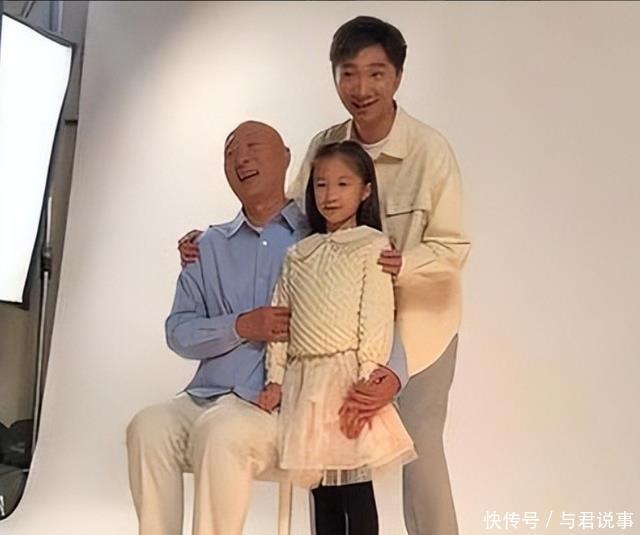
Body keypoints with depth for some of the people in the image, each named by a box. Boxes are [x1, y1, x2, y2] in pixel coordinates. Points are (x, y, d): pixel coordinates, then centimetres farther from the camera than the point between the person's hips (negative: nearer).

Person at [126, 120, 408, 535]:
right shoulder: (210, 246, 18)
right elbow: (179, 331, 11)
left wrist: (391, 373, -20)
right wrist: (241, 327, -8)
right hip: (206, 398, 4)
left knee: (221, 432, -33)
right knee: (148, 426, -25)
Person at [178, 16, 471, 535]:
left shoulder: (431, 150, -19)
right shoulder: (323, 146, -6)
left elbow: (453, 247, -15)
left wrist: (402, 264, -34)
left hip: (418, 320, -4)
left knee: (419, 447, 1)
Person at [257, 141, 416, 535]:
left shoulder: (373, 246, -1)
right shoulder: (298, 254, 15)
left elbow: (377, 318, -9)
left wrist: (367, 380, -16)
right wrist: (276, 379, 5)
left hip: (348, 380, -5)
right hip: (303, 381, 5)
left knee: (355, 489, 0)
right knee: (321, 490, 12)